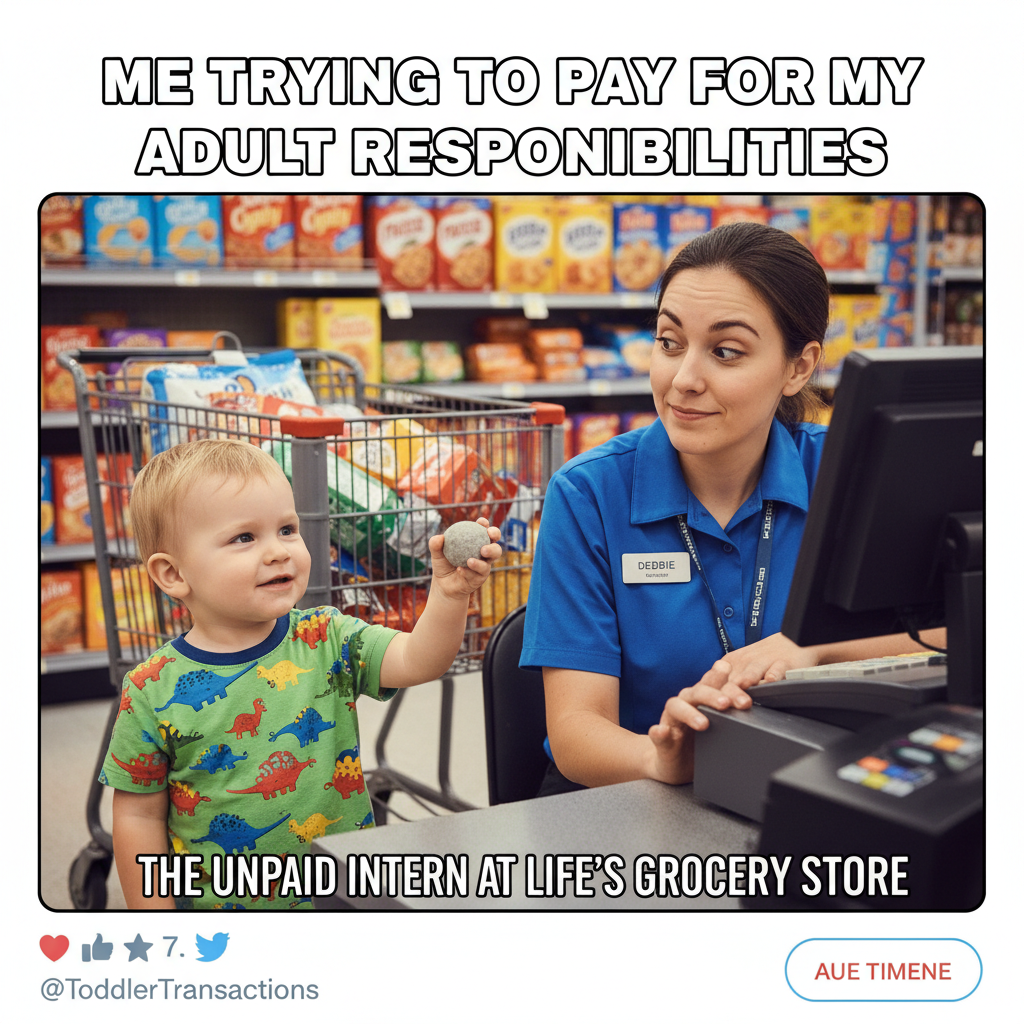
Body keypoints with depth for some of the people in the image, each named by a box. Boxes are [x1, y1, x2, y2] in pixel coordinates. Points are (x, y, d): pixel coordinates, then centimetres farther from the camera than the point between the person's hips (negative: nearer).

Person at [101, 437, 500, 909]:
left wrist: (450, 592, -39)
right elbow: (140, 816, -5)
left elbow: (417, 660, -21)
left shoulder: (327, 641, -7)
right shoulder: (153, 692, -12)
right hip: (213, 902, -1)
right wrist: (156, 911, -4)